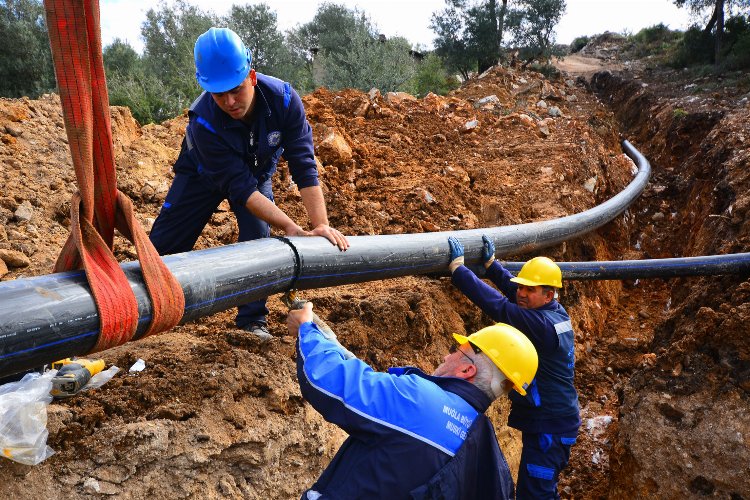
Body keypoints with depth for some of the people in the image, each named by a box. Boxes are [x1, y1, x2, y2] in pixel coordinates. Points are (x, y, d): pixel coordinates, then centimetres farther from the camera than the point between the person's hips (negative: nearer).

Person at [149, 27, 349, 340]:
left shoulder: (284, 99, -34)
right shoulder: (203, 121, -39)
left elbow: (304, 167, -34)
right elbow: (241, 188, -39)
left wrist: (321, 224, -44)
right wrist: (291, 229, -46)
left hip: (258, 171, 2)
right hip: (204, 173, -1)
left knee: (258, 238, -16)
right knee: (164, 245, 2)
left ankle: (252, 321, 0)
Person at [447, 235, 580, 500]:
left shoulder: (542, 324, -26)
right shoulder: (556, 312, 2)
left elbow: (497, 305, -31)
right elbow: (511, 286, 13)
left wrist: (457, 267, -28)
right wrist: (491, 263, 10)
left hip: (549, 427, -10)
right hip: (554, 421, 10)